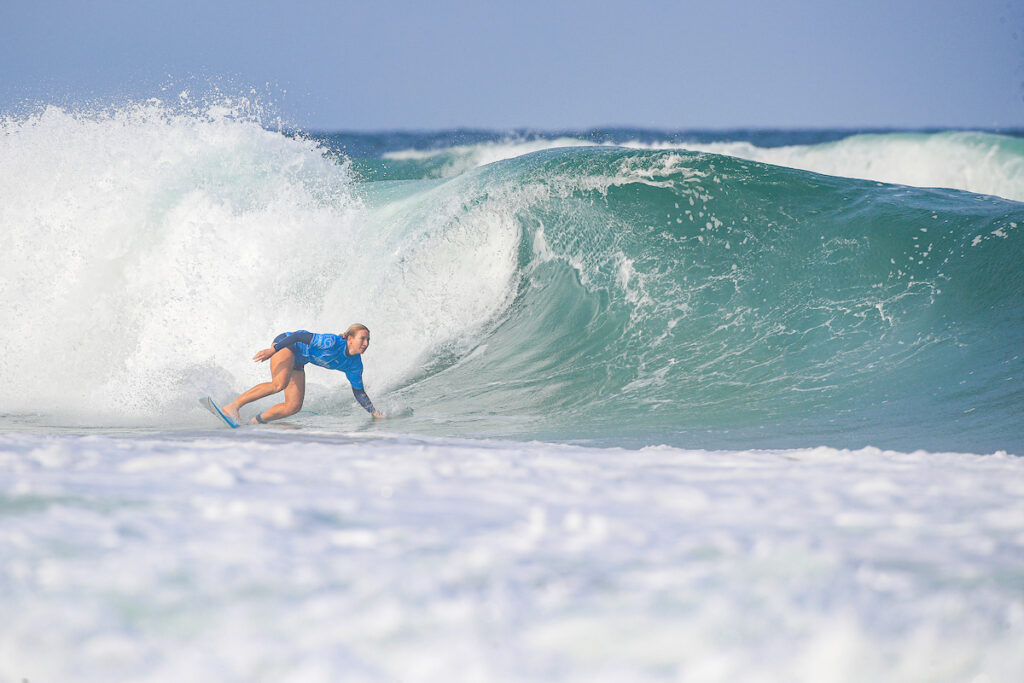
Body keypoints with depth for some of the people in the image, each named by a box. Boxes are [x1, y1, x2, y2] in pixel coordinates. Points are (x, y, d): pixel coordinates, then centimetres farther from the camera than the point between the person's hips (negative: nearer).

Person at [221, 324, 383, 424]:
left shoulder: (354, 365, -5)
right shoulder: (333, 342, -29)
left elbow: (359, 393, 7)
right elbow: (301, 336, -27)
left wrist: (375, 413, 1)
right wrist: (271, 350, -29)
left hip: (297, 361, 8)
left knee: (294, 406, -6)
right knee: (280, 383, -35)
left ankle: (255, 422, 2)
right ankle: (232, 406, -33)